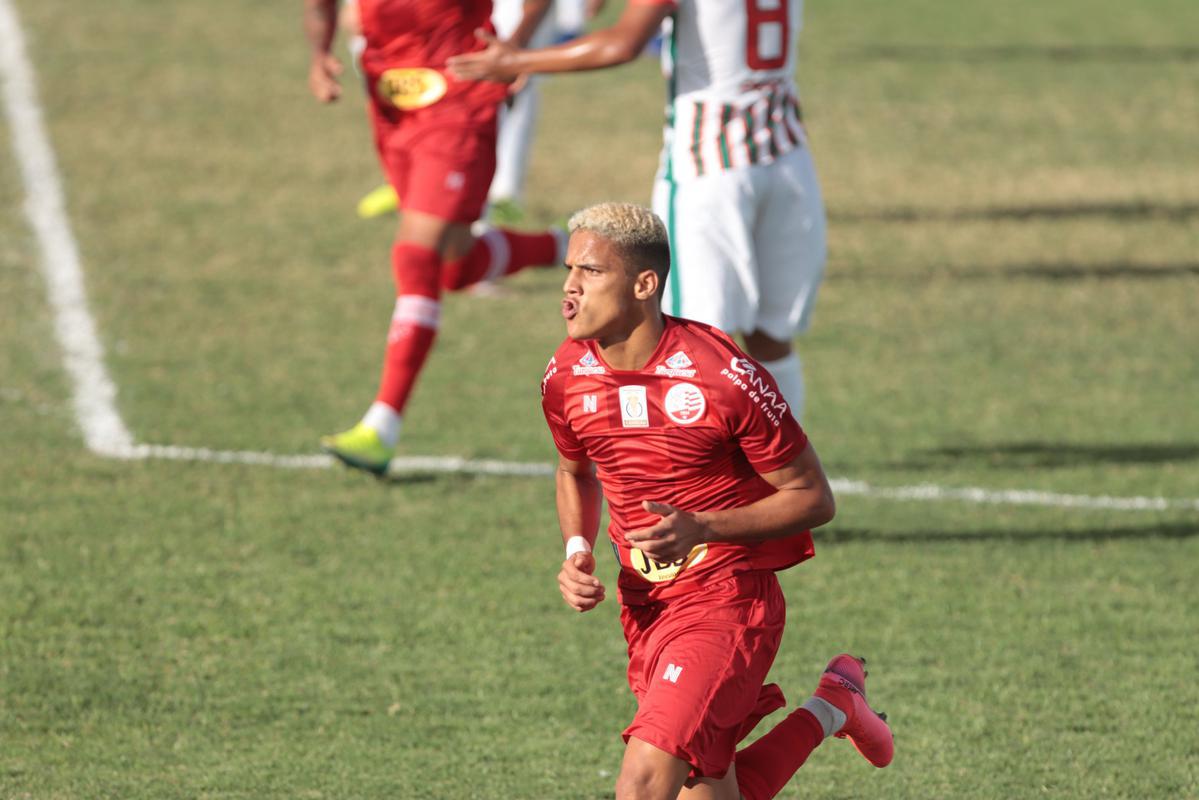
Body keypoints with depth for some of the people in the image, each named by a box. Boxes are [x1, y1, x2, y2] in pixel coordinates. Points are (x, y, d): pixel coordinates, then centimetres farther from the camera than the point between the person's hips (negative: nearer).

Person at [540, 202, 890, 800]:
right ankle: (829, 710, 37)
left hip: (727, 599, -7)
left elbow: (812, 498, -11)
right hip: (644, 608, 7)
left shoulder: (724, 376, -20)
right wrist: (577, 553, -1)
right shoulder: (566, 379, -3)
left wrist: (701, 529, -25)